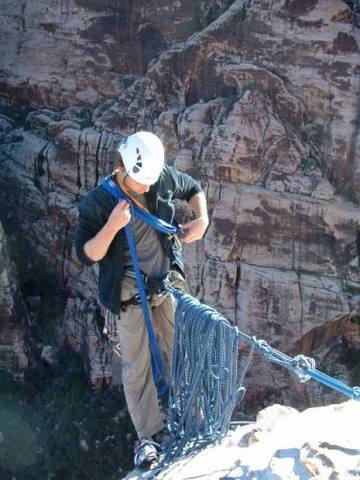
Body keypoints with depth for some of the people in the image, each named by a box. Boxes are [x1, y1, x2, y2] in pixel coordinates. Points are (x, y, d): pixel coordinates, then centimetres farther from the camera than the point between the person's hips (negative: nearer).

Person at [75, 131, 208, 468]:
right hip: (129, 296, -3)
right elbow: (86, 256, -16)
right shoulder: (96, 204, -18)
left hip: (168, 284, 4)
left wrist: (202, 219, -6)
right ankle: (147, 436, 20)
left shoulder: (165, 178, -8)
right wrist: (112, 226, -31)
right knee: (137, 367, 4)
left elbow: (194, 189, 13)